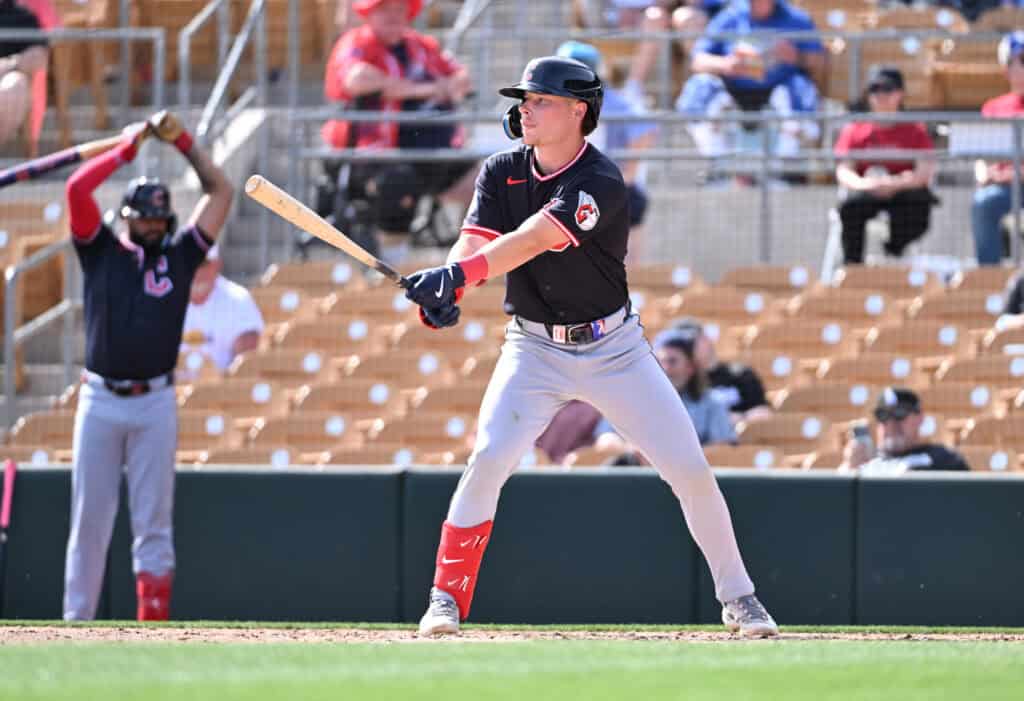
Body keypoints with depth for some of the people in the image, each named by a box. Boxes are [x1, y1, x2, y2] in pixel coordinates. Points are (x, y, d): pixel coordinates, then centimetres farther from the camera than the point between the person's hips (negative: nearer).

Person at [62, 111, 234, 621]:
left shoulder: (179, 254, 10)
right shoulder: (101, 250, 7)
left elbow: (221, 192, 8)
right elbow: (77, 188, -6)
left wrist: (183, 143, 4)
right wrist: (129, 148, -1)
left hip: (155, 404, 1)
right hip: (100, 401, -1)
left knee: (154, 521, -1)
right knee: (89, 520, 2)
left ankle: (153, 626, -1)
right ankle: (77, 620, 5)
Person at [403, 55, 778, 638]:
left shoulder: (602, 184, -20)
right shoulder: (502, 174, -2)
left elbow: (530, 242, -33)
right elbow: (474, 244, -15)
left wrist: (456, 275, -46)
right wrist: (444, 287, -38)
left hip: (613, 348, -2)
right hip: (534, 349, 2)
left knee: (690, 468, -3)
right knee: (489, 458, -19)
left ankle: (736, 595, 15)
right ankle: (446, 599, -10)